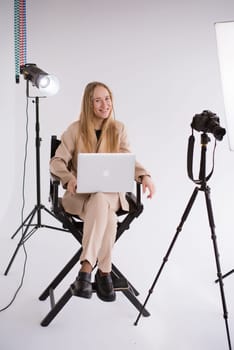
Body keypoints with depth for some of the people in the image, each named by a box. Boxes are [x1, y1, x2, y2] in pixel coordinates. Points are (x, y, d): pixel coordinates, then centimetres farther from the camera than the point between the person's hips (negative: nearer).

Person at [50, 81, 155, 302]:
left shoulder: (118, 129, 7)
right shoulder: (75, 129, 0)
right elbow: (57, 161, -5)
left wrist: (144, 176, -23)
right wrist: (69, 179, -27)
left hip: (110, 193, 2)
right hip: (79, 194, -1)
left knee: (101, 204, -35)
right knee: (104, 210, -35)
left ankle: (86, 269, -27)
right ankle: (103, 272, -27)